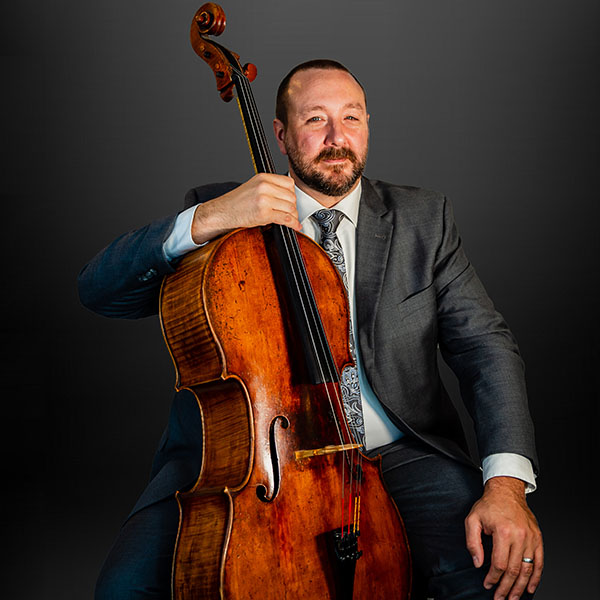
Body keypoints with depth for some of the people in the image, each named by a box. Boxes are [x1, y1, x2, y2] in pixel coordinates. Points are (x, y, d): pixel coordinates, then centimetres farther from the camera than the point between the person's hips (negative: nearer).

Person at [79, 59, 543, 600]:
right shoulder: (221, 208, 5)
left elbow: (485, 346, 1)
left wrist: (506, 479, -16)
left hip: (391, 455, 1)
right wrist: (204, 221, -21)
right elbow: (98, 289, -4)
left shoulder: (424, 220, 9)